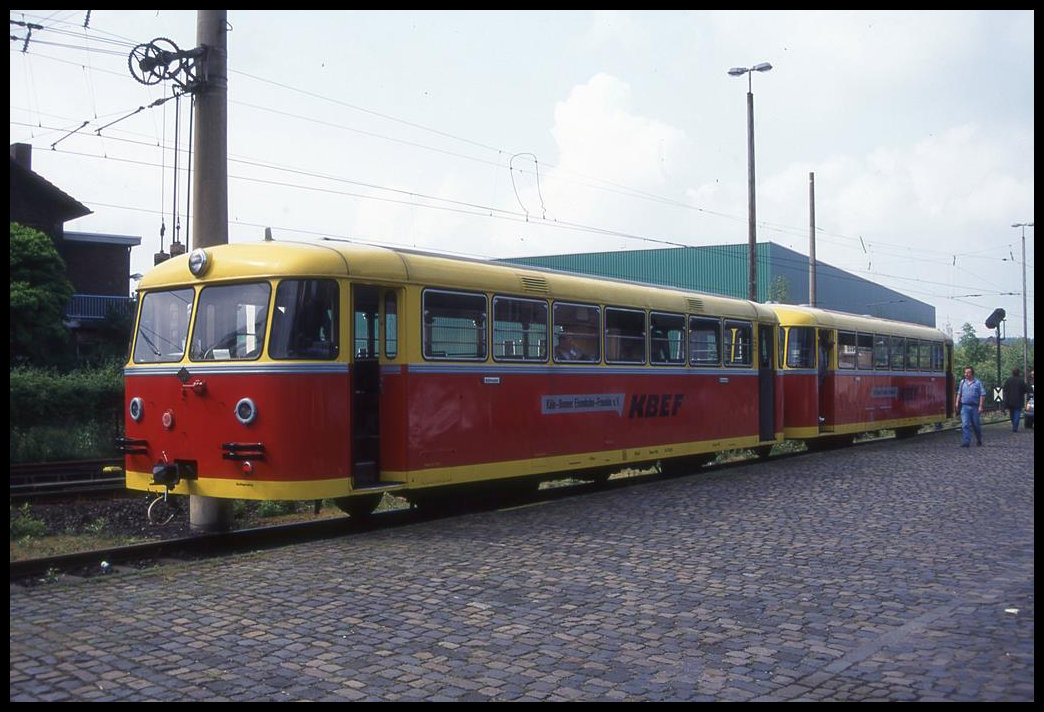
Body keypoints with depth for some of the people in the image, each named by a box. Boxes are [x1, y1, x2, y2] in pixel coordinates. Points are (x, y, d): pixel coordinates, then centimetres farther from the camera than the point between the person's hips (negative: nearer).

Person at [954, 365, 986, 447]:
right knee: (965, 424, -9)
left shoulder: (978, 382, -1)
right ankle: (966, 442, -10)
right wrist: (957, 402, 6)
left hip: (975, 407, -2)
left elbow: (982, 395, -4)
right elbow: (959, 393, 17)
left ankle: (979, 440, 31)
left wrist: (981, 406, -11)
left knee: (976, 425, 10)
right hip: (964, 406, 2)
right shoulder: (962, 382, 10)